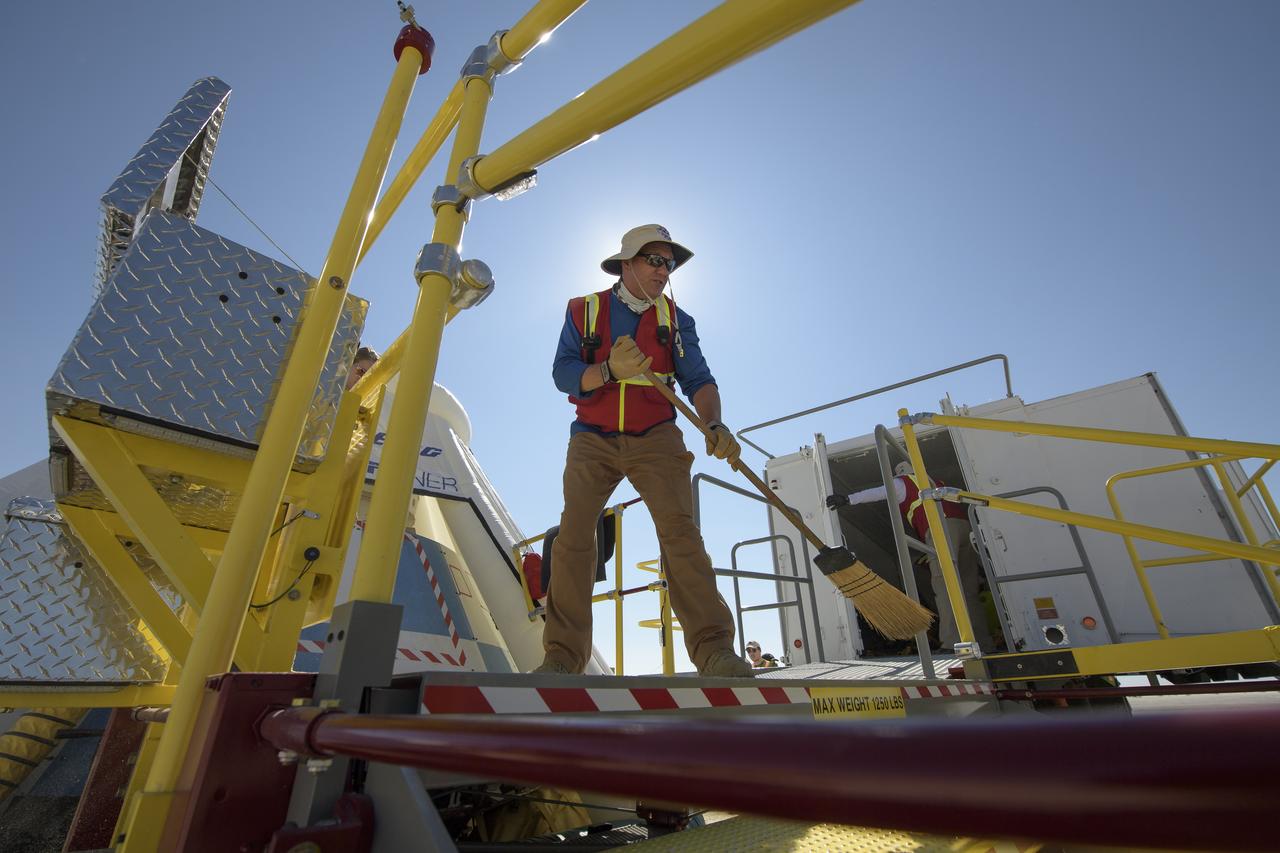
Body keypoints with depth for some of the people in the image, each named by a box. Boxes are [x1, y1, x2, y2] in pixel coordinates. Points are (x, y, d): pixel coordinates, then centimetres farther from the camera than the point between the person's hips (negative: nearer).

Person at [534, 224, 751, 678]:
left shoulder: (676, 320, 7)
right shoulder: (583, 311, 5)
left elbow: (698, 380, -4)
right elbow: (563, 373, -7)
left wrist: (714, 424, -25)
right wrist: (610, 372, -27)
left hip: (655, 439, 0)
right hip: (593, 440, 1)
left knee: (679, 528, -18)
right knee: (574, 535, -9)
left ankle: (714, 649, -17)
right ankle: (562, 656, 0)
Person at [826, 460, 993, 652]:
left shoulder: (902, 483, 17)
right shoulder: (934, 482, 38)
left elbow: (878, 492, -1)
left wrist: (848, 499, -9)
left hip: (941, 528, -7)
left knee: (944, 585, -16)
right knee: (969, 591, 8)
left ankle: (953, 642, -27)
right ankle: (982, 643, 4)